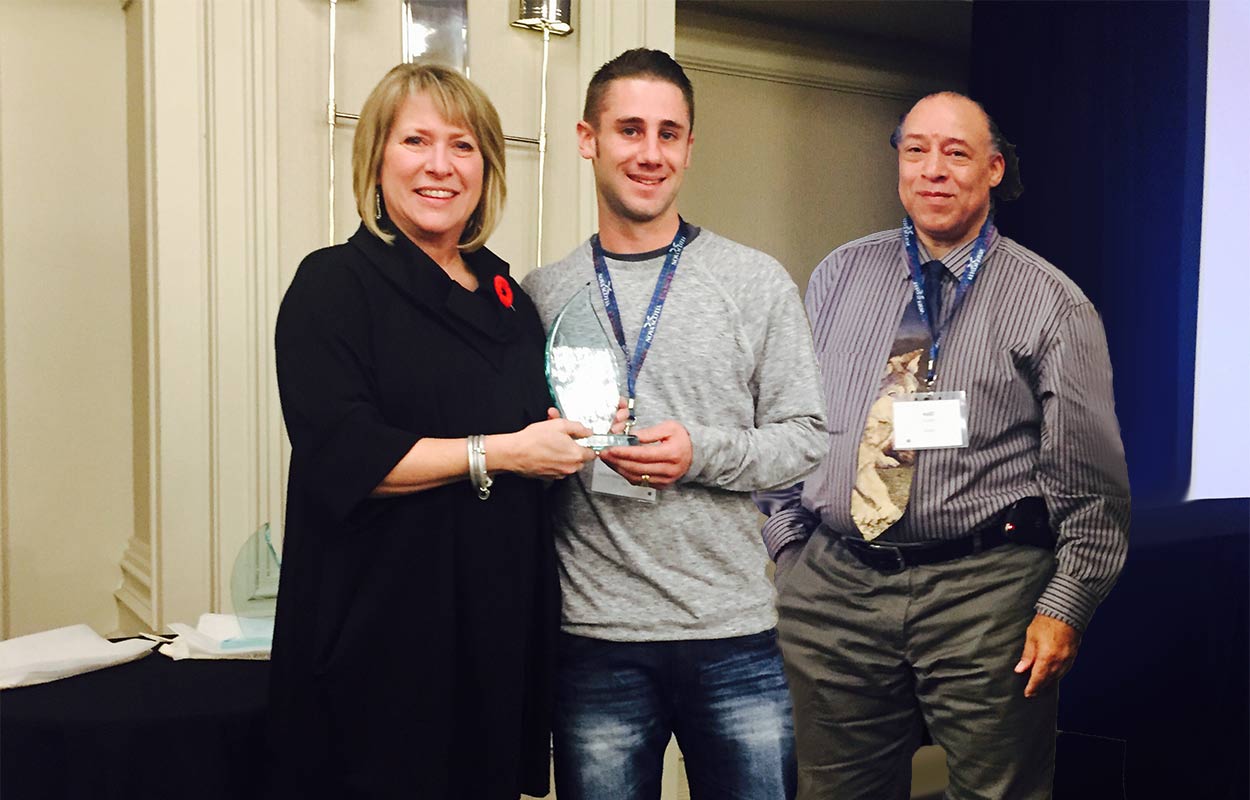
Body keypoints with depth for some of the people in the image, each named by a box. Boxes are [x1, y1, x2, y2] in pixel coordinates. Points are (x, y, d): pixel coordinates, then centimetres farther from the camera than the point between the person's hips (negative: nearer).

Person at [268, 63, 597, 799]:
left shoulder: (505, 292, 13)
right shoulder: (337, 284, -6)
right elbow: (342, 457, -18)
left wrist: (580, 433, 3)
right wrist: (501, 453, -18)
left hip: (502, 617, 6)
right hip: (384, 628, -6)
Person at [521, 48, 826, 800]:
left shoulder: (757, 281, 2)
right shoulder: (542, 295, 5)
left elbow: (804, 435, 1)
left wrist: (702, 452, -14)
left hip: (734, 633, 0)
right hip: (594, 636, 1)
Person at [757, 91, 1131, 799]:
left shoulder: (1052, 302, 0)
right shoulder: (838, 278, 10)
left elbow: (1092, 479, -1)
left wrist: (1066, 605, -8)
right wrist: (787, 544, 7)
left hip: (986, 590, -2)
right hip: (832, 583, 3)